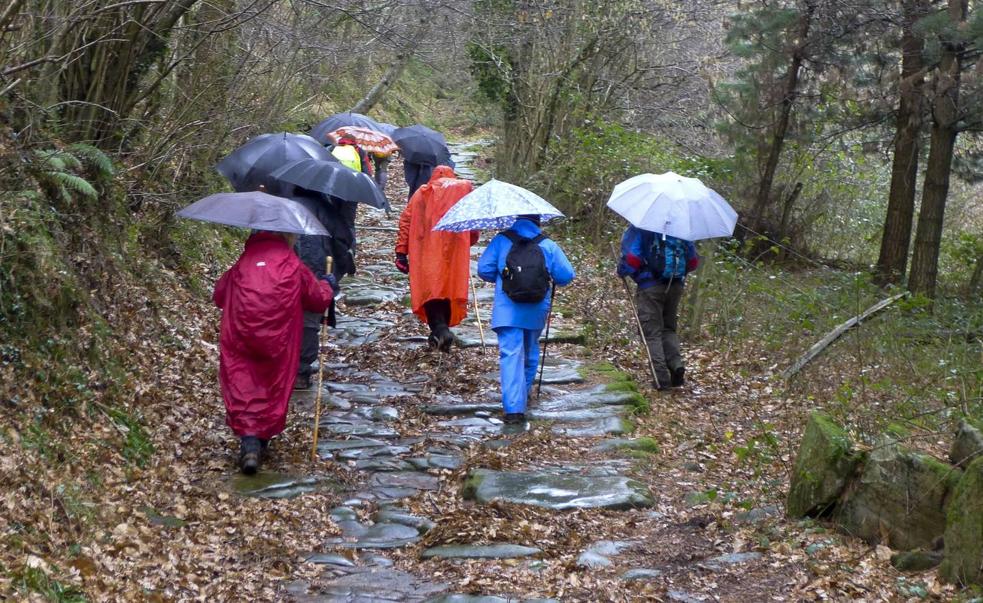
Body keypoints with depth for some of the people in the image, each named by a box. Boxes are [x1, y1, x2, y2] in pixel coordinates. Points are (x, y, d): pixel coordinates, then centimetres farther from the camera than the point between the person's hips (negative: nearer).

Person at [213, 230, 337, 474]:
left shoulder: (242, 264, 10)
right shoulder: (292, 265, 6)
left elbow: (219, 295, 18)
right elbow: (319, 299, 13)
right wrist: (328, 287, 36)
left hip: (240, 336, 0)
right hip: (278, 336, 0)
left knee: (241, 383, 1)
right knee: (274, 384, 16)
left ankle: (248, 442, -15)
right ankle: (263, 437, 22)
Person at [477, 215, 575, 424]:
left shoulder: (500, 241, 0)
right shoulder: (548, 246, 2)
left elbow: (484, 270, -2)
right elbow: (566, 275, -2)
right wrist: (552, 281, 21)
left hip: (507, 310, -2)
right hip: (536, 312, 2)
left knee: (511, 355, -7)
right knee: (530, 352, 24)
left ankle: (514, 408, -20)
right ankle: (524, 393, 39)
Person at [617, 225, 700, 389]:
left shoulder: (639, 228, -6)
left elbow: (632, 257, -18)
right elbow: (693, 261, 9)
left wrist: (622, 271, 0)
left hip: (650, 285, -4)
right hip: (676, 284, 4)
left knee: (652, 332, 2)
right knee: (669, 328, 20)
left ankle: (661, 378, -5)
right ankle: (676, 363, -2)